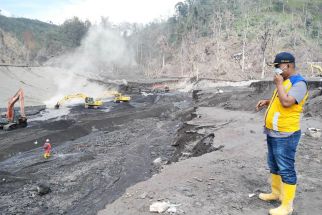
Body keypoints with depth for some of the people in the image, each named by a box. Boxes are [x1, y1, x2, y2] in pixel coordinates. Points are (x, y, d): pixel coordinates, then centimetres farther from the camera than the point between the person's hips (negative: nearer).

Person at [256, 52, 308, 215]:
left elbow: (286, 102, -28)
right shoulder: (284, 81, 13)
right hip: (273, 133, 10)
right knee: (274, 165, 21)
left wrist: (278, 84, -16)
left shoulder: (299, 83, -15)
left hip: (285, 135, -10)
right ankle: (276, 193, 38)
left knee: (286, 169, 0)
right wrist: (267, 102, 8)